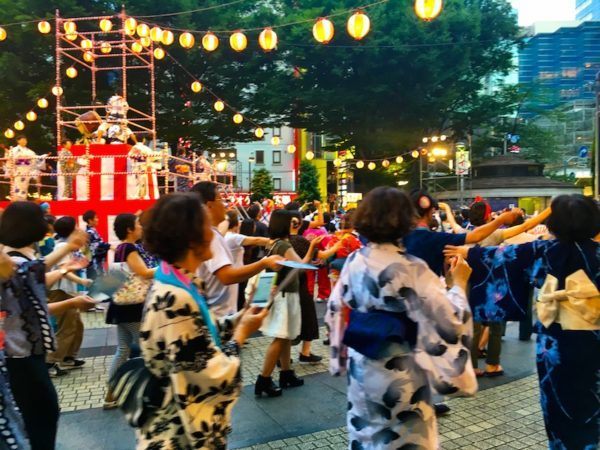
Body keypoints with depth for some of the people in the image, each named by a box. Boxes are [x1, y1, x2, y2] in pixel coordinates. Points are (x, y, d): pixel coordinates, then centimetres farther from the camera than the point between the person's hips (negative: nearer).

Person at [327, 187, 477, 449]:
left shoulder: (353, 262, -3)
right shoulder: (411, 269, -21)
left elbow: (336, 309, 6)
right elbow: (450, 319, -20)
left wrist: (343, 355, 20)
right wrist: (459, 284, -5)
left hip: (360, 368, 5)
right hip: (400, 373, -5)